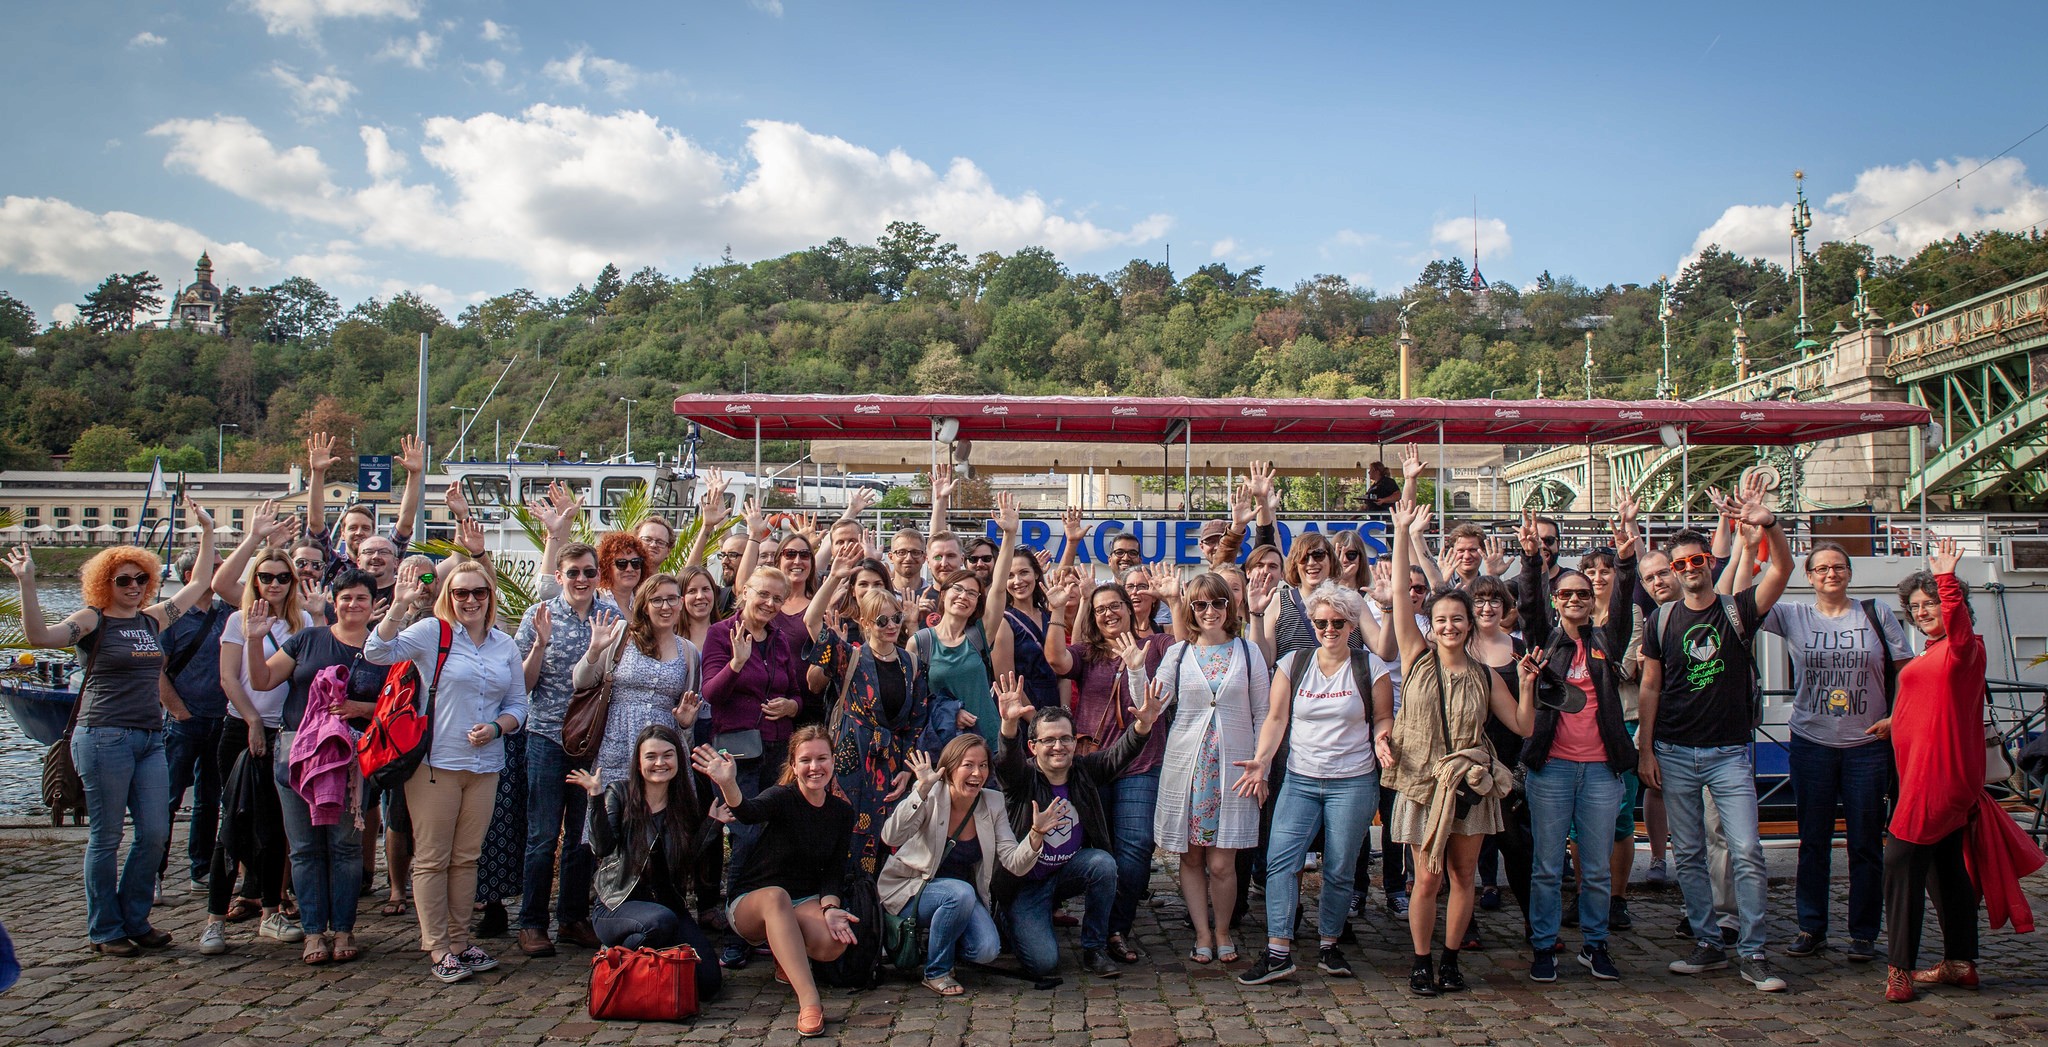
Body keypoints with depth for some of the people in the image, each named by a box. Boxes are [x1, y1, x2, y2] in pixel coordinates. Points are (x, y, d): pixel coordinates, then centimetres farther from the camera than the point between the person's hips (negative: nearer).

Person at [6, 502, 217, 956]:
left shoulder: (152, 619, 13)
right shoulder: (93, 620, -3)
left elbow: (201, 584, 22)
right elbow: (39, 636, -21)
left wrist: (206, 532, 21)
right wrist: (26, 583, -29)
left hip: (150, 739, 6)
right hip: (104, 738, -6)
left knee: (155, 833, 3)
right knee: (105, 838, 2)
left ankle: (135, 920, 17)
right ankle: (104, 930, 12)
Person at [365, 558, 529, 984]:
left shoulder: (505, 645, 9)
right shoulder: (432, 632, -3)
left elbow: (517, 704, 13)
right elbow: (377, 652, -17)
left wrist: (496, 727, -6)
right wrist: (400, 605, -24)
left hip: (484, 765, 4)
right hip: (435, 761, -4)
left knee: (466, 857, 12)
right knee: (432, 858, 2)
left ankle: (460, 941, 22)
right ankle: (436, 948, 11)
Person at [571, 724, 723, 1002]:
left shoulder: (685, 804, 7)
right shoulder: (620, 794, -2)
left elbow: (690, 861, 0)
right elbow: (602, 848, -16)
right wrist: (596, 799, -25)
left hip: (669, 905, 4)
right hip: (617, 906, -4)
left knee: (707, 982, -14)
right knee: (661, 920, -38)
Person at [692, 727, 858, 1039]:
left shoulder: (842, 811, 1)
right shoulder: (783, 797, -13)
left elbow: (835, 872, 1)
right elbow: (749, 812, -36)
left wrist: (829, 907, -20)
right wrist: (728, 785, -58)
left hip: (805, 902, 3)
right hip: (750, 902, -3)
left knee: (836, 942, -30)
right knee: (775, 896, -40)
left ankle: (787, 959, 5)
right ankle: (809, 1001, -44)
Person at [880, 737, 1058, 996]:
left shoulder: (993, 804, -7)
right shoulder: (931, 795, -19)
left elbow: (1015, 864, -13)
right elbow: (891, 838, -35)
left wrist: (1036, 834, -32)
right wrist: (922, 790, -45)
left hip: (960, 892, 4)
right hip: (908, 887, -4)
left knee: (987, 950, -20)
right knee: (961, 893, -34)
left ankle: (932, 941, 11)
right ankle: (936, 972, -10)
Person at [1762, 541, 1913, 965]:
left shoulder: (1877, 614, 2)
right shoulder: (1793, 616, 2)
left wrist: (1895, 718, -8)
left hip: (1868, 744, 0)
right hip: (1811, 744, 0)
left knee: (1866, 843, 4)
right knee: (1813, 842, 7)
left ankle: (1864, 934, 15)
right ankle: (1811, 929, 17)